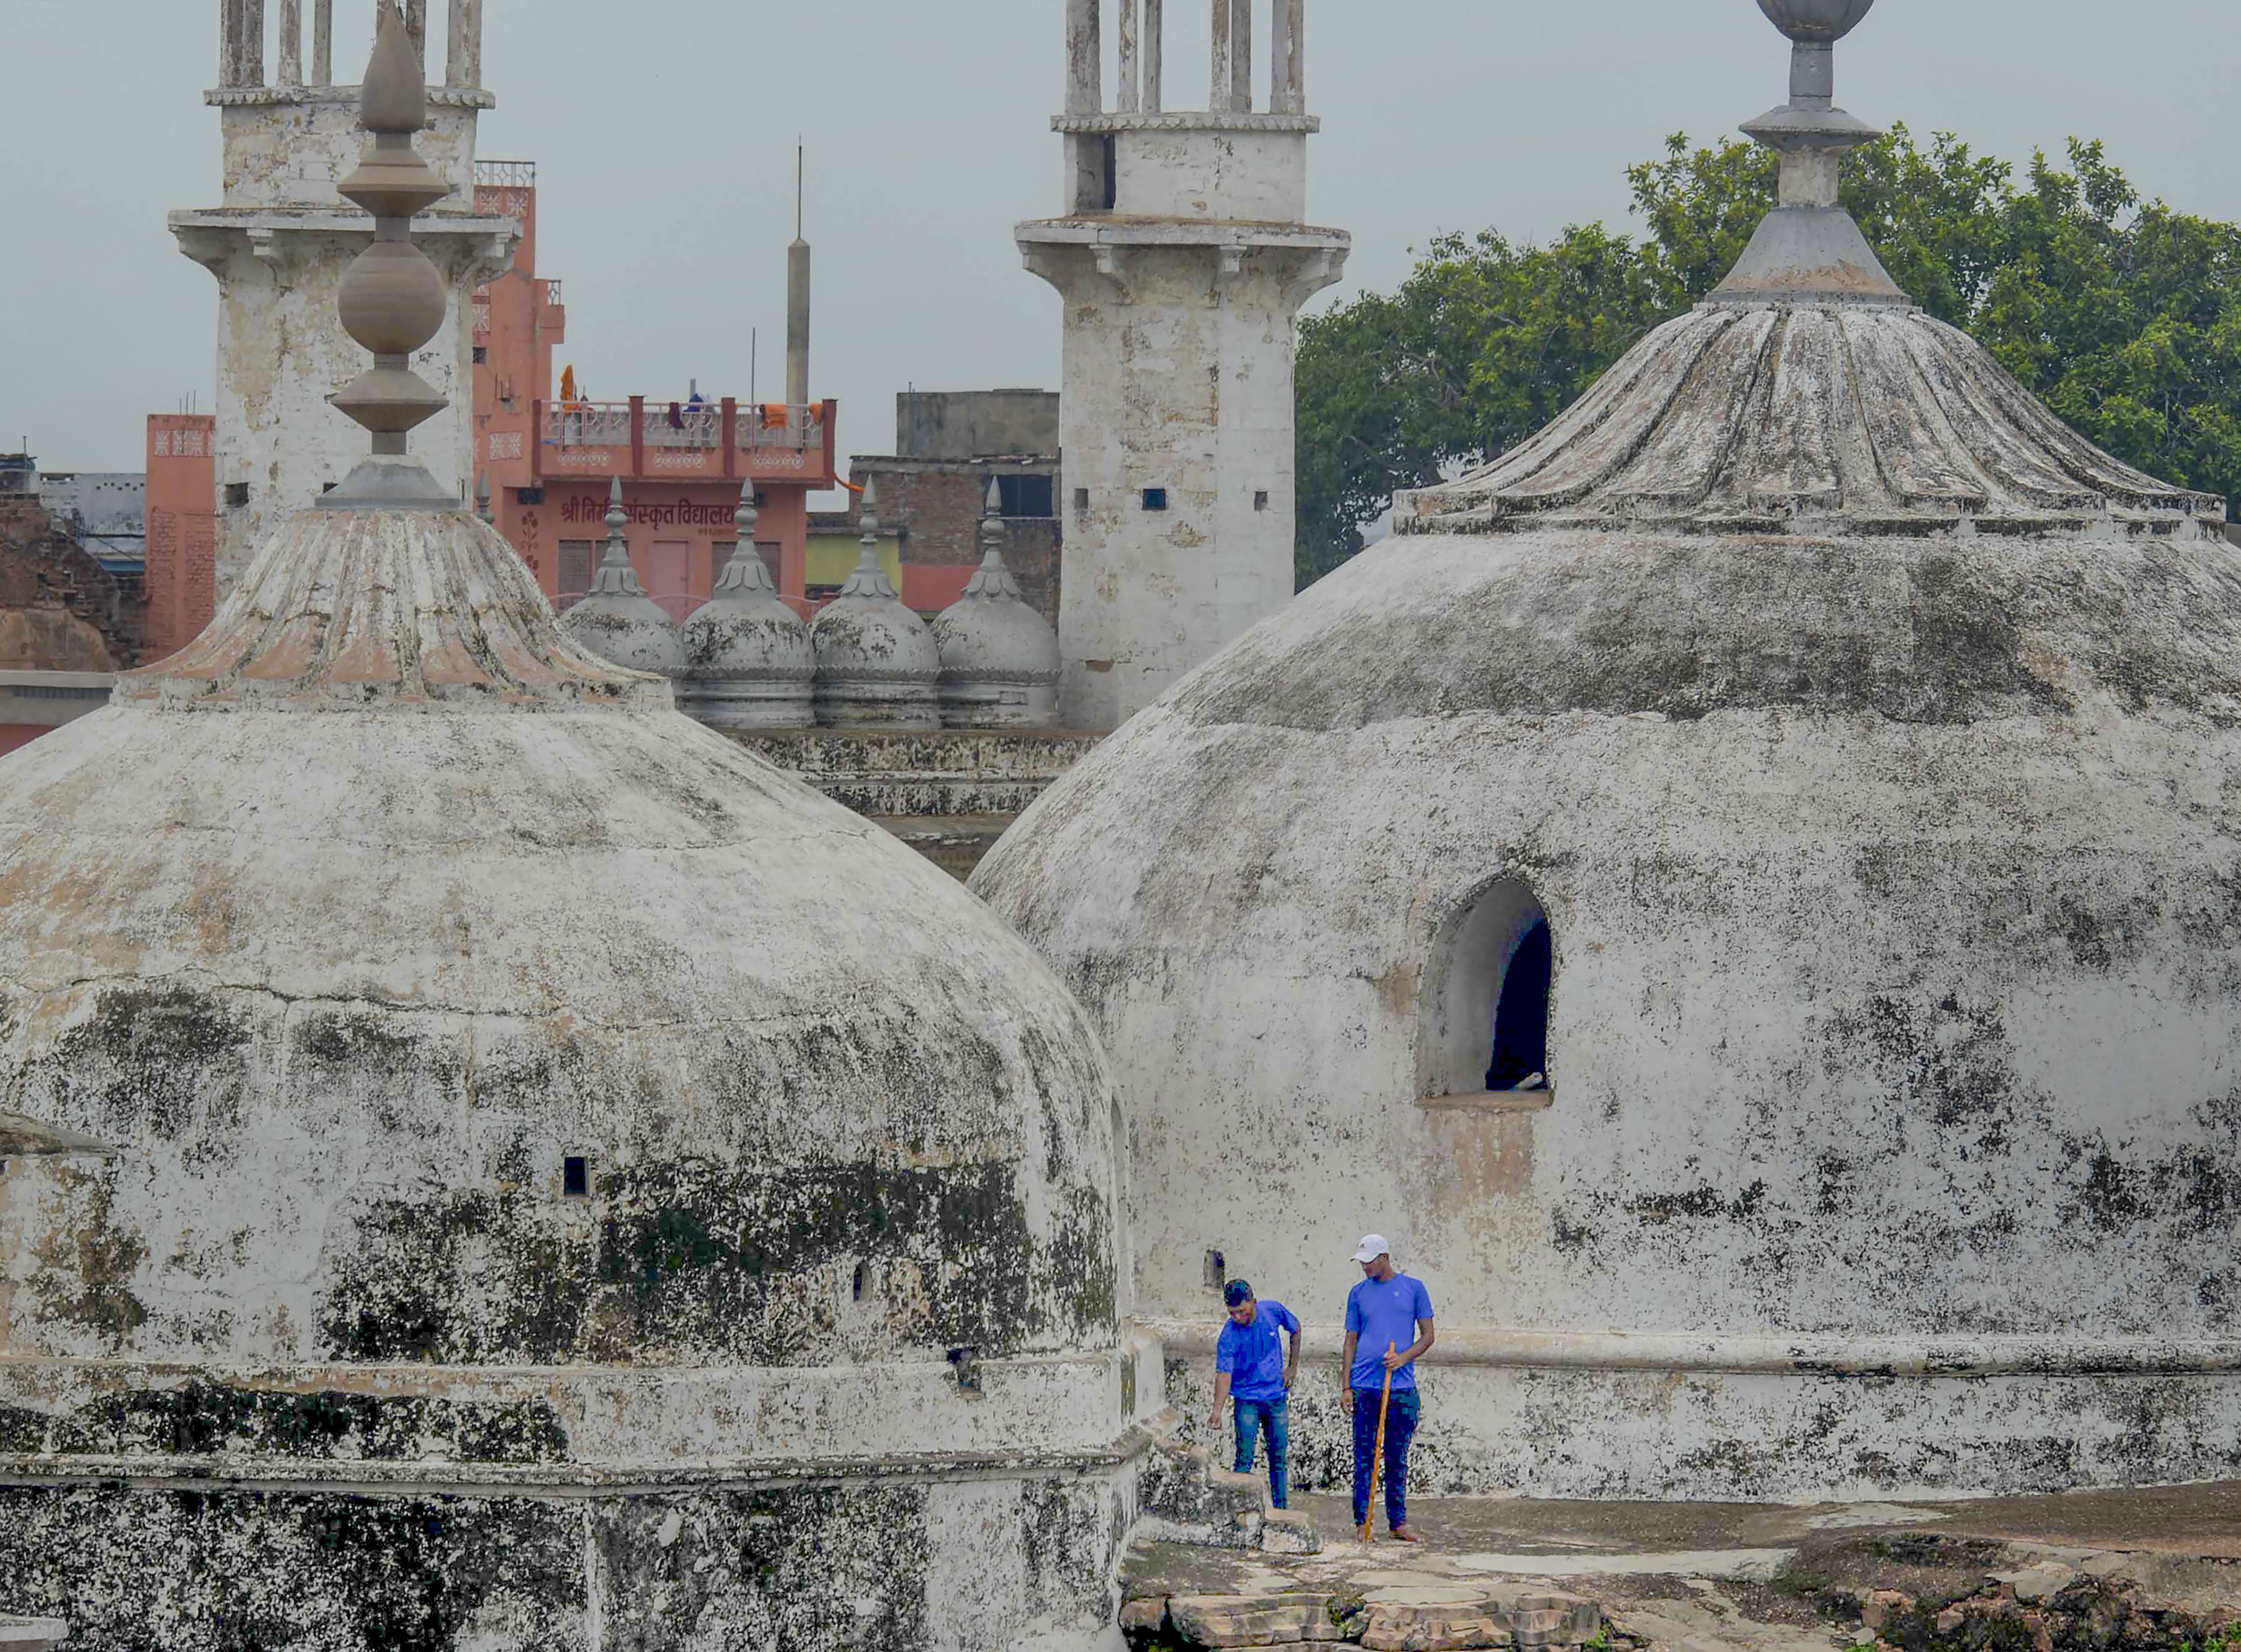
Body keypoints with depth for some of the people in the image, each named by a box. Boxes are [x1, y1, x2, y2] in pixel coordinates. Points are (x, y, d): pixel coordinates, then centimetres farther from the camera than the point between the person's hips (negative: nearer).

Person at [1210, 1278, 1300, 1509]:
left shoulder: (1273, 1311, -9)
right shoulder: (1229, 1335, -18)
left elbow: (1295, 1330, 12)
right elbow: (1224, 1374, -23)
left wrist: (1292, 1368, 11)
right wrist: (1217, 1412, -35)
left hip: (1277, 1397, 3)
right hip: (1247, 1400, -3)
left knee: (1278, 1458, 7)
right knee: (1245, 1458, -9)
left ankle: (1280, 1509, 15)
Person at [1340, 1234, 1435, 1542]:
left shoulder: (1413, 1288, 7)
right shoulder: (1359, 1294, 11)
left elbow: (1427, 1336, 8)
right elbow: (1351, 1341, 12)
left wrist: (1403, 1358, -10)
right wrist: (1347, 1387, 3)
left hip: (1401, 1386, -1)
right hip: (1365, 1387, 1)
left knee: (1398, 1459, 4)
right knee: (1364, 1456, -2)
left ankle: (1398, 1522, 11)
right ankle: (1363, 1520, 2)